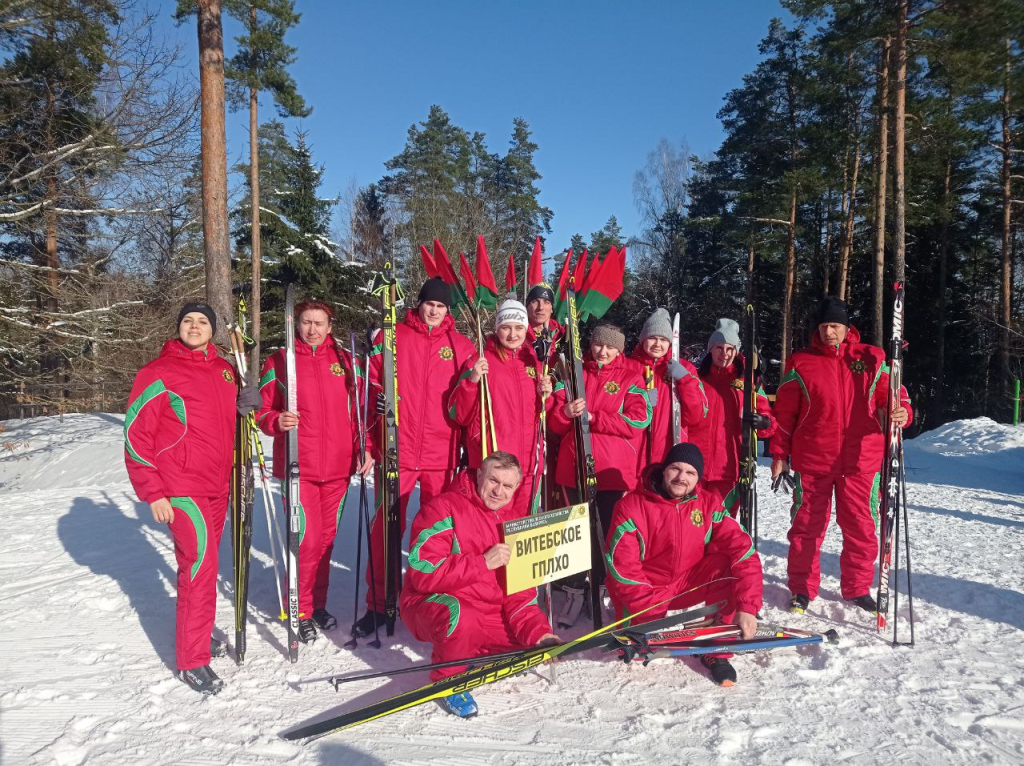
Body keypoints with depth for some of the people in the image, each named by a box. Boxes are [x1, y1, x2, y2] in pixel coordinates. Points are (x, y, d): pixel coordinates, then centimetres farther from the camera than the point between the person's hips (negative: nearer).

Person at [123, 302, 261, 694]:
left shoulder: (223, 370, 10)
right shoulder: (158, 373, -8)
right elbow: (135, 434, -8)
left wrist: (245, 404, -2)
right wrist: (153, 492, -12)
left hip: (218, 485, 6)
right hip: (182, 487, -6)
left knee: (202, 563, 16)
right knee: (200, 565, -9)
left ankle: (198, 631, 32)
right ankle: (192, 661, 3)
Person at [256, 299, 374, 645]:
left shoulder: (345, 361, 9)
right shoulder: (279, 361, 1)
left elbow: (358, 410, 12)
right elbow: (262, 410, 2)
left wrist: (364, 448, 2)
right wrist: (276, 421, -19)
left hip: (338, 467, 3)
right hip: (299, 466, -3)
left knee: (326, 537, 12)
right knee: (306, 538, -6)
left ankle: (318, 603, 29)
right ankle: (301, 610, 13)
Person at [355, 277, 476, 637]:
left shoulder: (461, 346, 9)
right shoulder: (392, 337, 5)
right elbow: (372, 382, 8)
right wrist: (378, 401, -6)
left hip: (442, 454, 1)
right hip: (397, 449, -1)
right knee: (387, 527, 2)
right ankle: (377, 604, 15)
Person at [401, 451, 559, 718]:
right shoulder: (443, 508, -15)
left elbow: (520, 591, 4)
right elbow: (423, 572, -26)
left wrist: (539, 633, -12)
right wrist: (482, 563, -28)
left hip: (488, 615, 7)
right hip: (431, 604, -6)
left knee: (535, 644, -4)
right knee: (459, 616, -38)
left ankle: (471, 653, 17)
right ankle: (447, 681, -8)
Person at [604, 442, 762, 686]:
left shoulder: (707, 506, -8)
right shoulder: (631, 507, -18)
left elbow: (743, 550, -16)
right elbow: (622, 568, -20)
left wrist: (747, 607, -28)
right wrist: (653, 615, -26)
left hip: (687, 584, 2)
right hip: (645, 592, -2)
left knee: (733, 564, -22)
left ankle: (717, 651, -10)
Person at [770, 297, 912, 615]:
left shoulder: (871, 360, 4)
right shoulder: (801, 363, 0)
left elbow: (892, 395, 9)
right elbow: (784, 413, 4)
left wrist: (901, 412, -15)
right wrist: (779, 455, 4)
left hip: (860, 460, 1)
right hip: (811, 460, -1)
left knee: (861, 527, 9)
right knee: (807, 525, 6)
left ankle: (858, 588, 27)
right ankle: (803, 588, 20)